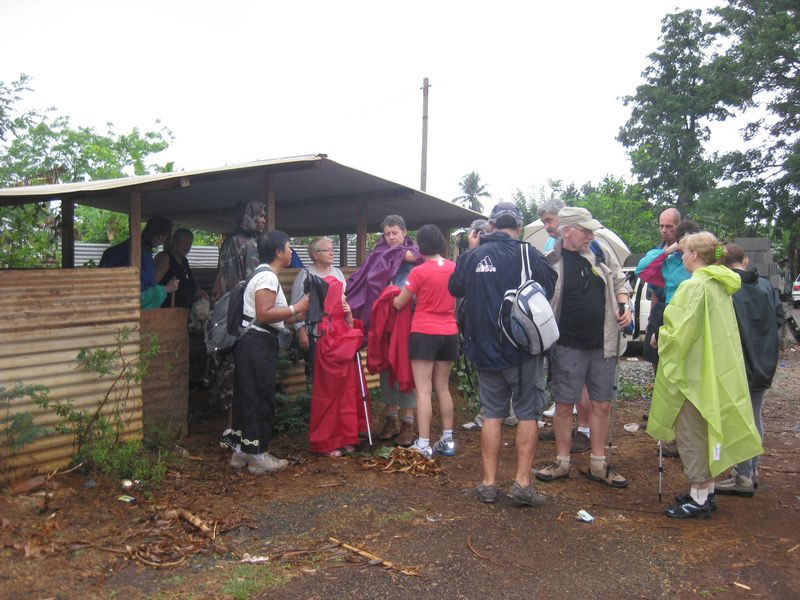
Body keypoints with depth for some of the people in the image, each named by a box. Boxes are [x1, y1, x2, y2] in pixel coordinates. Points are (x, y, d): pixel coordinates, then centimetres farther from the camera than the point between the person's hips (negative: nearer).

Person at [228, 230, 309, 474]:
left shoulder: (264, 275, 17)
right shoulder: (268, 276, -15)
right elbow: (264, 315, -24)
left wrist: (293, 315, 15)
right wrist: (296, 308, -18)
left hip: (253, 343, 10)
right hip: (258, 344, -10)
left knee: (247, 396, 15)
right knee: (260, 398, -2)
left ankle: (241, 450, 24)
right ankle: (258, 455, 7)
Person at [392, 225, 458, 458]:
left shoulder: (419, 272, -12)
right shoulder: (453, 268, 2)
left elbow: (399, 304, -2)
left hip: (424, 334, -5)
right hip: (449, 333, 5)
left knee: (423, 390, -2)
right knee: (443, 388, 15)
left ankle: (423, 445, -3)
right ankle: (447, 441, 20)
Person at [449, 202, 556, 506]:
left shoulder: (473, 255, 0)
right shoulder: (528, 253, -9)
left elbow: (455, 288, 13)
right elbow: (550, 287, -4)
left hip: (486, 349, 3)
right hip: (523, 348, -3)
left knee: (492, 415, 11)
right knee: (528, 414, 7)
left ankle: (489, 483, 15)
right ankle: (522, 483, 6)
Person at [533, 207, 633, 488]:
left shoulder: (602, 254, 4)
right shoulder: (550, 262, -8)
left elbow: (620, 282, 18)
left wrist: (623, 305, 1)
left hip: (603, 344, 4)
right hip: (568, 346, -4)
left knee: (602, 405, 10)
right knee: (564, 406, 6)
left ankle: (598, 464, 24)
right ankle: (562, 462, 22)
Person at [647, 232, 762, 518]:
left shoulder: (693, 286, -19)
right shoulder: (720, 286, 10)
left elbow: (680, 333, -20)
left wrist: (661, 336, 0)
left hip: (694, 373, -9)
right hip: (716, 373, 9)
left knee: (691, 435, 0)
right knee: (706, 432, 17)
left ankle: (699, 499, 7)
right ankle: (706, 492, 27)